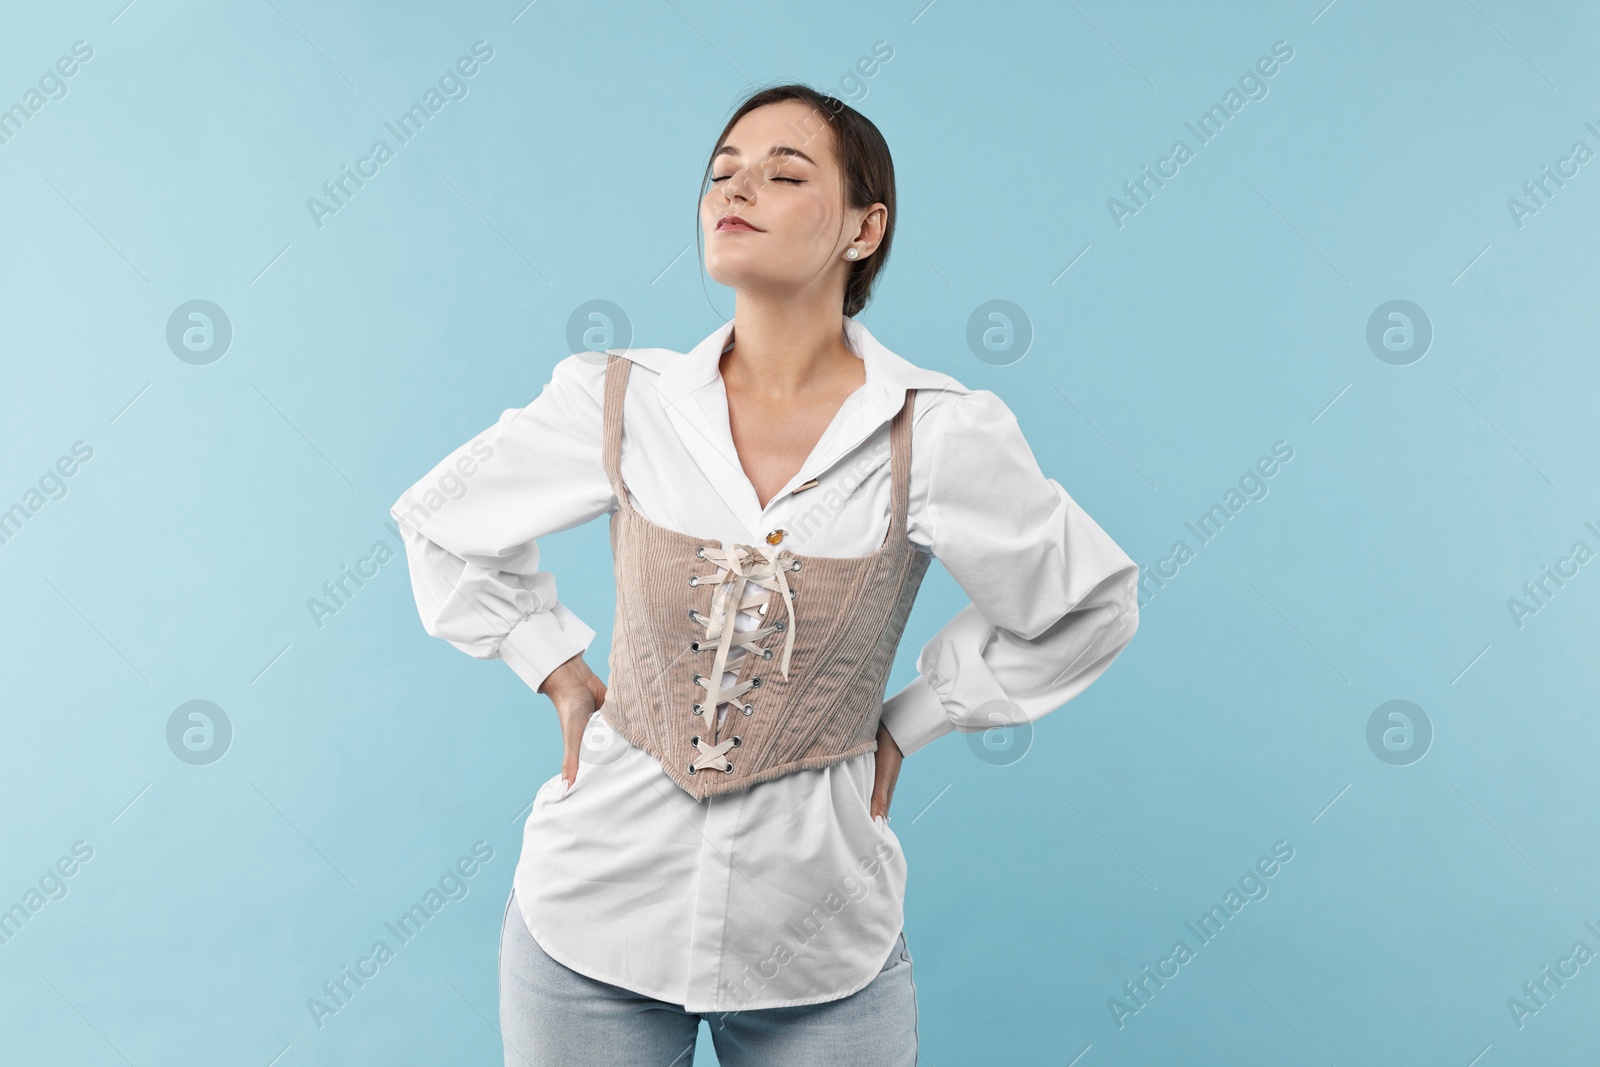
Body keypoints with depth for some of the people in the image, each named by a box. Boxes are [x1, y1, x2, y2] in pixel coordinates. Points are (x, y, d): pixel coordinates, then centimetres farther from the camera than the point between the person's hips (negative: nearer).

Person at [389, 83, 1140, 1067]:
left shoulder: (940, 435, -13)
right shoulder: (619, 402, -7)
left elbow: (1091, 606, 1)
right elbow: (440, 523, 9)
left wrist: (907, 724, 0)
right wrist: (559, 674, 3)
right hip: (595, 915, 2)